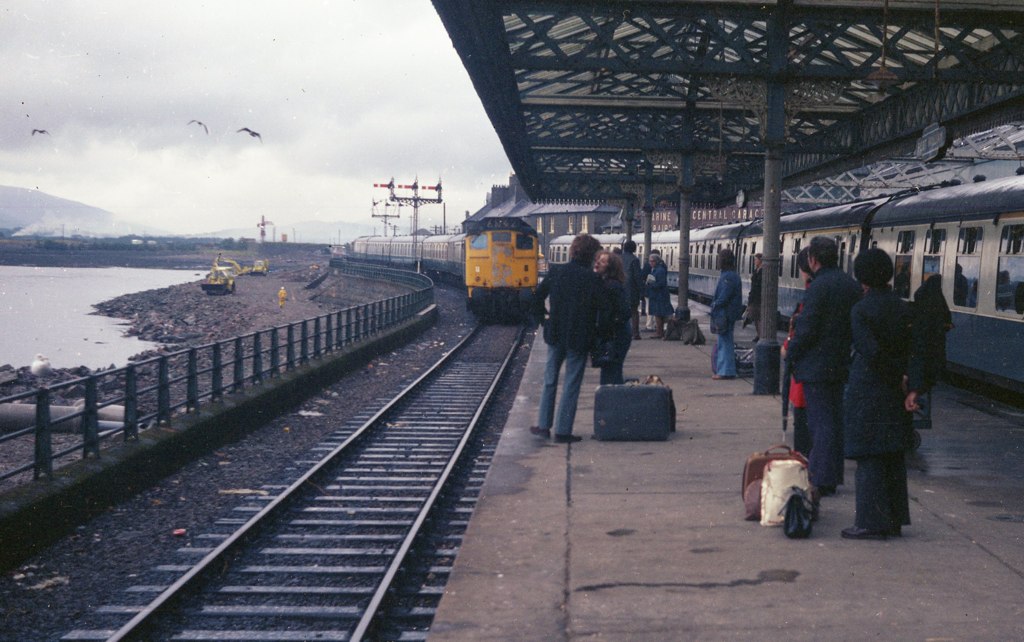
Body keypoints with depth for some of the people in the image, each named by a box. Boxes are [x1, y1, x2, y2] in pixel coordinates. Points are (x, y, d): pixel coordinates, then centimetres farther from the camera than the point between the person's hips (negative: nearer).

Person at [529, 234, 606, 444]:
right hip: (579, 338, -3)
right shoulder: (592, 278, -13)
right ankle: (563, 431, 6)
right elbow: (601, 309, -15)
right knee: (571, 385, 4)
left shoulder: (556, 272, -2)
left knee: (550, 381, 17)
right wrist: (595, 333, -2)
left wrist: (542, 319, 13)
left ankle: (543, 425, 21)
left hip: (555, 334, 3)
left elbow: (537, 297, 2)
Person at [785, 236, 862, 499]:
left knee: (821, 421, -5)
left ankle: (822, 482, -3)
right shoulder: (852, 285, 7)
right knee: (834, 419, 15)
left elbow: (806, 329, -19)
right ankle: (832, 475, 24)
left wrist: (790, 356, -5)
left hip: (815, 366, -8)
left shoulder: (818, 287, -18)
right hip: (840, 365, 8)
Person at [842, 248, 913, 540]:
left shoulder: (860, 311, -14)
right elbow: (910, 348, 3)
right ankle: (894, 520, 21)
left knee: (868, 456, -1)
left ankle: (871, 523, 0)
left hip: (867, 390, -7)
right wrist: (904, 377, 2)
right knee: (893, 455, 14)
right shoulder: (902, 307, 5)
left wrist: (898, 378, -9)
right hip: (894, 395, 7)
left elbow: (871, 351, -20)